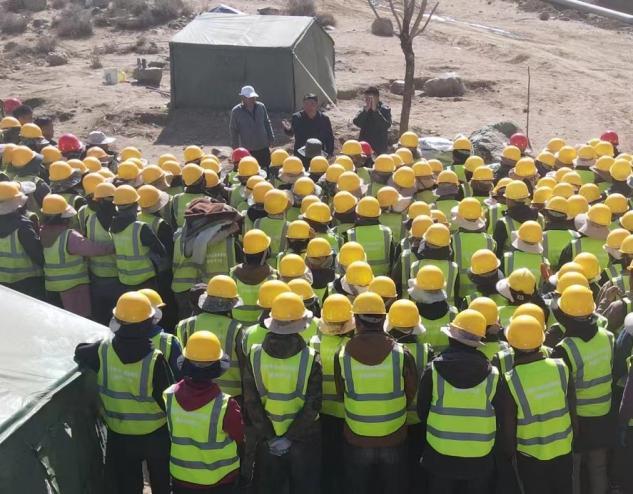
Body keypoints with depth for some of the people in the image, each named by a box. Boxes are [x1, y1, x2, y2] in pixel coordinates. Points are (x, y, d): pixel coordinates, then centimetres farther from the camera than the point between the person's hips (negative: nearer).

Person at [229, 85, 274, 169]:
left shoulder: (261, 107, 1)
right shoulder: (236, 111, -8)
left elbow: (267, 123, 12)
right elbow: (233, 130, -2)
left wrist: (271, 138, 9)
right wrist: (235, 147, -2)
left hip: (263, 147, 3)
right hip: (247, 150, -3)